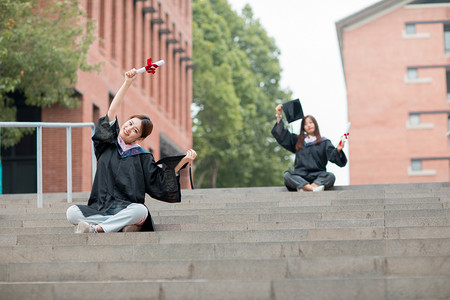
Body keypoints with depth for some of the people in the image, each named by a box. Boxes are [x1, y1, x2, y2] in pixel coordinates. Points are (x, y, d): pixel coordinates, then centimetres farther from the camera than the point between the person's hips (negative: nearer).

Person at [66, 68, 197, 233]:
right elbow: (112, 111, 6)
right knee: (72, 212, -27)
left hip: (126, 209, -1)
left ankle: (95, 229, -32)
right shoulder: (107, 144, 15)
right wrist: (127, 82, 0)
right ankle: (121, 225, -28)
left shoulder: (142, 157, 10)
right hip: (99, 209, 1)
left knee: (141, 211, -38)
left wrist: (183, 161, -7)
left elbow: (162, 182, 3)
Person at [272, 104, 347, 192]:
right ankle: (314, 189, -46)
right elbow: (281, 135, 22)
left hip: (317, 177, -1)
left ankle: (304, 188, -44)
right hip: (300, 177, 1)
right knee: (287, 175, -30)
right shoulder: (297, 141, 24)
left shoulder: (324, 142, 16)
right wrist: (278, 115, 17)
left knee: (331, 176, -32)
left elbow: (333, 156, 0)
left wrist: (338, 150, -23)